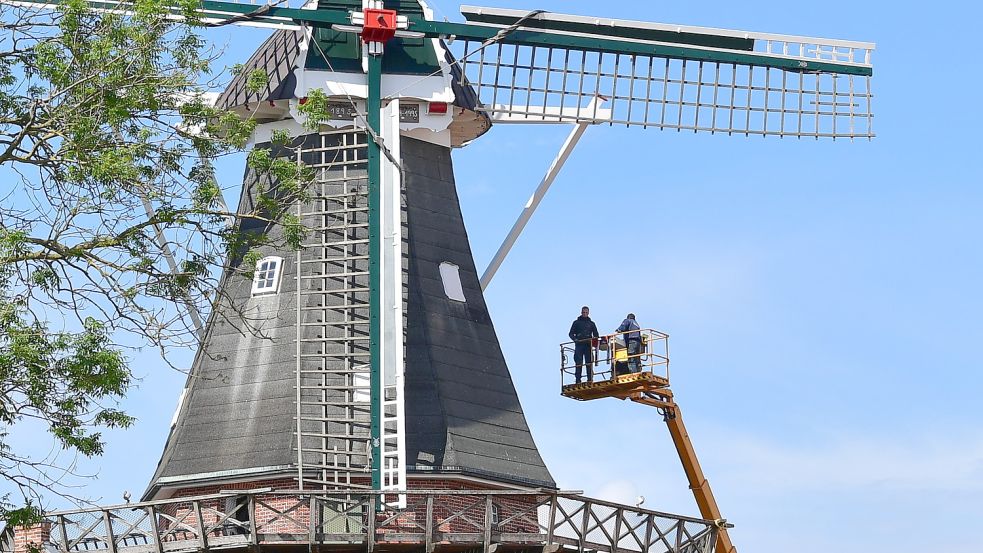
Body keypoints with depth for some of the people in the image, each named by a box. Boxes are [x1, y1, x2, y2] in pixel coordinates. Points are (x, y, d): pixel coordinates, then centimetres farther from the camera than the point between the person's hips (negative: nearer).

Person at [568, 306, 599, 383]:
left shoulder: (591, 323, 19)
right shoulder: (576, 322, 15)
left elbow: (596, 335, 16)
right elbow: (571, 333, 11)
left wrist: (593, 339, -6)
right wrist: (575, 339, -10)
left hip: (588, 345, 1)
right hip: (579, 345, -1)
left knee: (589, 363, -7)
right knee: (578, 363, -8)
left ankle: (590, 379, -9)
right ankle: (578, 380, -10)